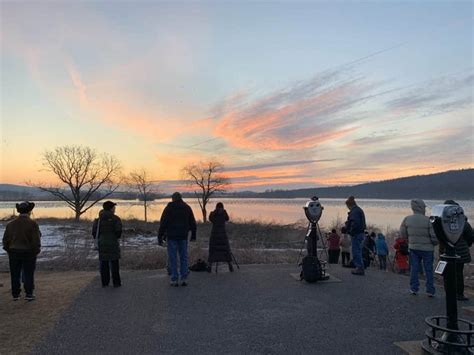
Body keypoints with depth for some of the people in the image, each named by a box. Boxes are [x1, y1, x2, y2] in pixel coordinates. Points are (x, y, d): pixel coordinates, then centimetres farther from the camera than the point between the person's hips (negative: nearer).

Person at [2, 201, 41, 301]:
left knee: (15, 274, 12)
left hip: (14, 252, 4)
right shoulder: (33, 224, -13)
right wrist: (36, 251, -3)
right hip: (28, 252, -4)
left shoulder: (11, 224, 2)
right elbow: (36, 240, -15)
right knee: (28, 274, 6)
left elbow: (5, 239, 5)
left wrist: (9, 250, 15)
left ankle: (15, 294, 18)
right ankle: (29, 294, 8)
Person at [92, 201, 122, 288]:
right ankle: (116, 282, 6)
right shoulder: (115, 219, -9)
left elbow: (94, 231, 1)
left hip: (102, 244, 4)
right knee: (114, 263, 4)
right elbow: (118, 230, -15)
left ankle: (104, 282, 12)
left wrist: (98, 239, 17)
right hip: (113, 243, -4)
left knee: (103, 263, 10)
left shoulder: (99, 219, 5)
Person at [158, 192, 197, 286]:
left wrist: (160, 237, 0)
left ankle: (174, 279, 3)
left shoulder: (168, 208, 0)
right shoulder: (187, 208, 8)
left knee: (173, 258, 2)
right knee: (184, 257, 9)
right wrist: (193, 235, 18)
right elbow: (193, 223, 11)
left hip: (172, 236, -2)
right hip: (183, 236, 3)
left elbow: (163, 224, -4)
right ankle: (184, 278, 7)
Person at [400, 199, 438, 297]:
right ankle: (430, 291, 12)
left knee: (414, 268, 11)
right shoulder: (428, 220, -17)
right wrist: (435, 243, 6)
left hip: (413, 247, 3)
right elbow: (434, 236, -15)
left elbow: (403, 234, 2)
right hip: (427, 248, -3)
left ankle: (414, 288, 14)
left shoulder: (407, 219, -6)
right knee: (429, 270, 7)